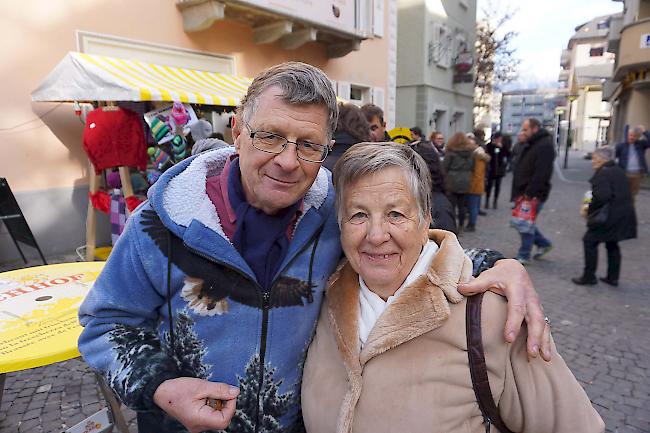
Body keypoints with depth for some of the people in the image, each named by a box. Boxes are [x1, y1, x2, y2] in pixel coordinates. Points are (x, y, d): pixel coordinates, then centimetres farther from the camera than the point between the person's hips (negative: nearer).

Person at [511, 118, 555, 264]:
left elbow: (541, 173, -23)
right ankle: (544, 243, 33)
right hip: (523, 193, 9)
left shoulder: (545, 146, -15)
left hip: (534, 195, -9)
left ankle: (524, 256, 10)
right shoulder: (528, 145, 16)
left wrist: (530, 193, -24)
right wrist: (517, 192, 14)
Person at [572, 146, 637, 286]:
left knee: (590, 241, 3)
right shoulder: (619, 171, 13)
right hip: (624, 215, 9)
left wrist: (590, 209, -14)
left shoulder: (603, 173, -16)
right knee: (612, 244, 20)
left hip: (609, 217, -9)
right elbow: (620, 194, 17)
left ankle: (589, 276, 7)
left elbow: (602, 196, -27)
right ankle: (613, 277, 27)